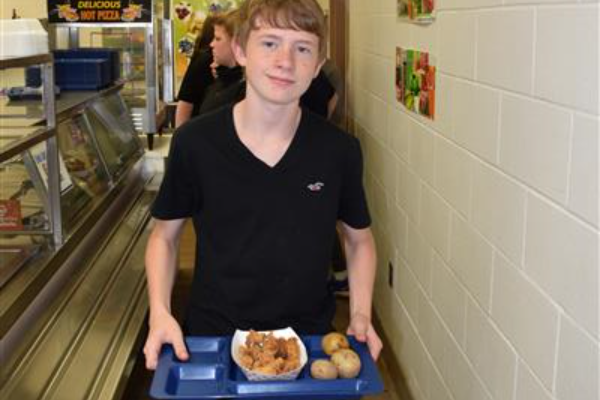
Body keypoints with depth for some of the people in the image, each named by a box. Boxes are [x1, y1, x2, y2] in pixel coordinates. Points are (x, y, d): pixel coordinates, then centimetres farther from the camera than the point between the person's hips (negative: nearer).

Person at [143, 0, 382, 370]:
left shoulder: (340, 150, -11)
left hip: (309, 340, 1)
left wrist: (361, 316, -7)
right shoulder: (194, 143, -12)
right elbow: (165, 234, 1)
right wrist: (160, 313, -12)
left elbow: (359, 238, 5)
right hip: (210, 338, 0)